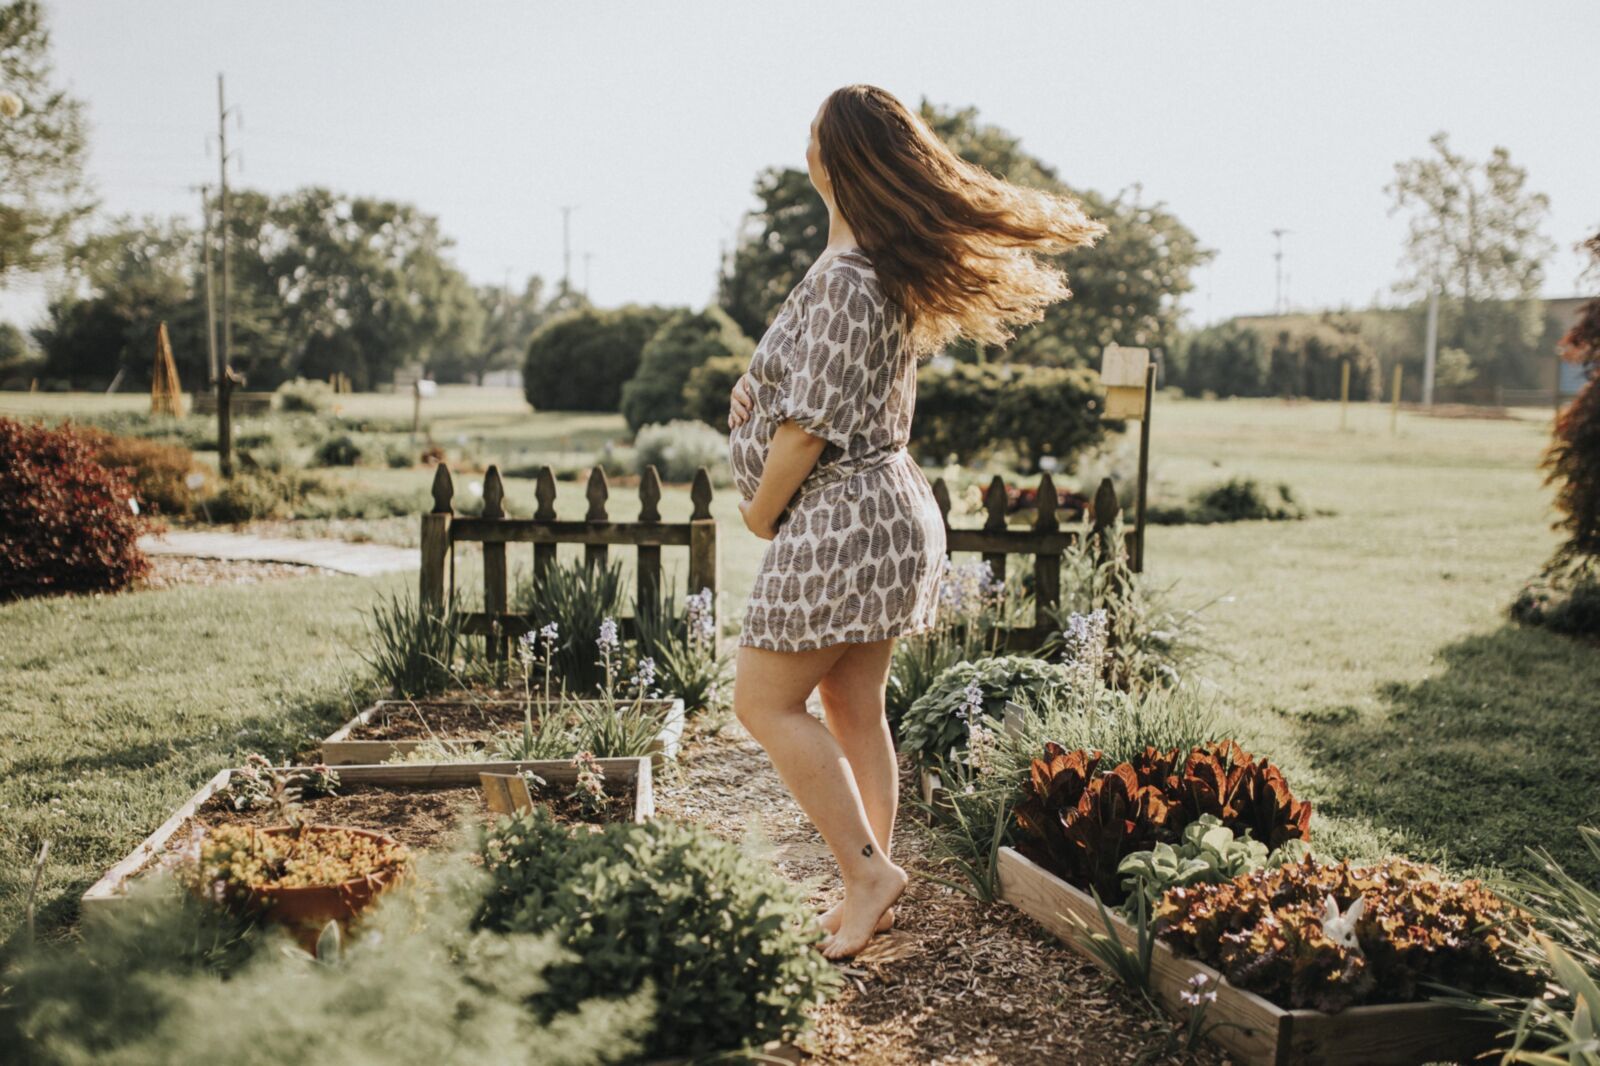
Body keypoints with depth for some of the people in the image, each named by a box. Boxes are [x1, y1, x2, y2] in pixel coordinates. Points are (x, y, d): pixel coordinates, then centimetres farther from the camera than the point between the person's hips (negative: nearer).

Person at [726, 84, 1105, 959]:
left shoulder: (844, 279, -20)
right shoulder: (896, 267, 11)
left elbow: (811, 425, -21)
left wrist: (760, 511, -6)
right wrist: (757, 387, 9)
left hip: (840, 518, -10)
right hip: (882, 504, 10)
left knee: (764, 703, 0)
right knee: (854, 710, 14)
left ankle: (866, 870, 3)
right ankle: (869, 892, 23)